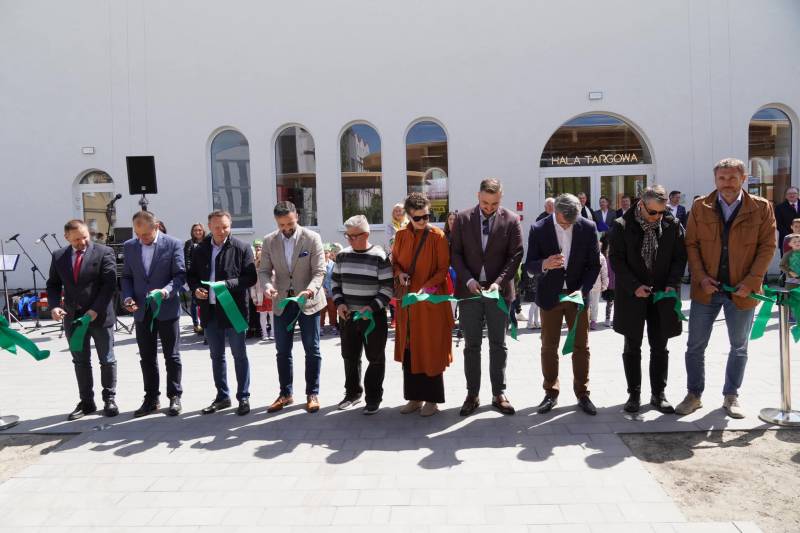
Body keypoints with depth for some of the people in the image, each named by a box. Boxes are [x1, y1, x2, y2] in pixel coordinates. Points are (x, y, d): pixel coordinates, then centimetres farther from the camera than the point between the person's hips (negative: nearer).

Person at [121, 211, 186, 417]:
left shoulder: (173, 244, -6)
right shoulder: (129, 247, 6)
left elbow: (180, 275, -8)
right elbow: (126, 277, 11)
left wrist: (166, 291, -25)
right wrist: (128, 297, -6)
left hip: (167, 309, -4)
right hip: (141, 311, 4)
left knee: (172, 357, 5)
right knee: (147, 358, 11)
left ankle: (174, 397, 16)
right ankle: (151, 399, 21)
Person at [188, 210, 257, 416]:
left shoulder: (242, 248, -6)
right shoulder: (200, 251, 8)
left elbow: (250, 277, -11)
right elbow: (191, 276, 15)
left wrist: (227, 284, -22)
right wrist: (196, 289, -5)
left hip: (233, 309, -5)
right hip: (209, 310, 5)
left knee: (239, 355, 4)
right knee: (216, 356, 14)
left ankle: (243, 397, 14)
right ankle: (222, 397, 27)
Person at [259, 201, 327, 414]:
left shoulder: (312, 238, -9)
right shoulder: (269, 241, 1)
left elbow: (319, 271, -11)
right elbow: (264, 270, 2)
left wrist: (311, 289, -29)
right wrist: (268, 285, -20)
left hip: (308, 301, -3)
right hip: (282, 302, 3)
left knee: (312, 350, 5)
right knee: (282, 351, 10)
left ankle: (312, 394, 18)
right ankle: (285, 394, 24)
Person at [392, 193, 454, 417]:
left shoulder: (437, 236, -6)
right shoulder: (401, 236, 6)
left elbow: (443, 269, -7)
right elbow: (394, 261, 15)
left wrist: (427, 287, -20)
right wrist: (399, 273, -7)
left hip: (431, 301, -4)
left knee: (430, 350, 2)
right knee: (409, 349, 9)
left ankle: (432, 399, 15)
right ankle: (414, 397, 21)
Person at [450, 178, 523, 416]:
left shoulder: (511, 220, -1)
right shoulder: (463, 219, 2)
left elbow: (515, 256, -4)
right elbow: (455, 253, 1)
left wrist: (499, 282, -16)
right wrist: (468, 279, -13)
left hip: (499, 291, -1)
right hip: (469, 290, 1)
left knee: (498, 345, 8)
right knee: (471, 345, 7)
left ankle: (498, 394, 18)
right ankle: (472, 395, 16)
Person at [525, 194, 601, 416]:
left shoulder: (588, 228, -8)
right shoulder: (539, 229, -11)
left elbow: (594, 264, -3)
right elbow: (529, 266, -9)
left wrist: (583, 290, -17)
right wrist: (544, 264, -32)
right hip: (550, 296, 0)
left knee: (581, 346, 7)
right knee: (549, 347, 9)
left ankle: (582, 394, 20)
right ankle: (551, 393, 22)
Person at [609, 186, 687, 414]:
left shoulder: (673, 225, 0)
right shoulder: (622, 226, -7)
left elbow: (679, 257, 3)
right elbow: (616, 259, -7)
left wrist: (672, 284, -11)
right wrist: (634, 286, -16)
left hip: (662, 295, 2)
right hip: (631, 295, -2)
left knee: (659, 347, 8)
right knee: (632, 347, 6)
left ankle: (658, 394, 20)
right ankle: (634, 394, 17)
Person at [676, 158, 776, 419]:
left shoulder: (761, 208, -3)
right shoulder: (700, 207, 0)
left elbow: (767, 246, -4)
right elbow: (691, 244, 0)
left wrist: (750, 282, -14)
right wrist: (701, 278, -11)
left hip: (741, 290, 0)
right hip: (706, 289, 1)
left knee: (739, 347, 13)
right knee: (695, 346, 6)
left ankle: (731, 397, 28)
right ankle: (694, 395, 20)